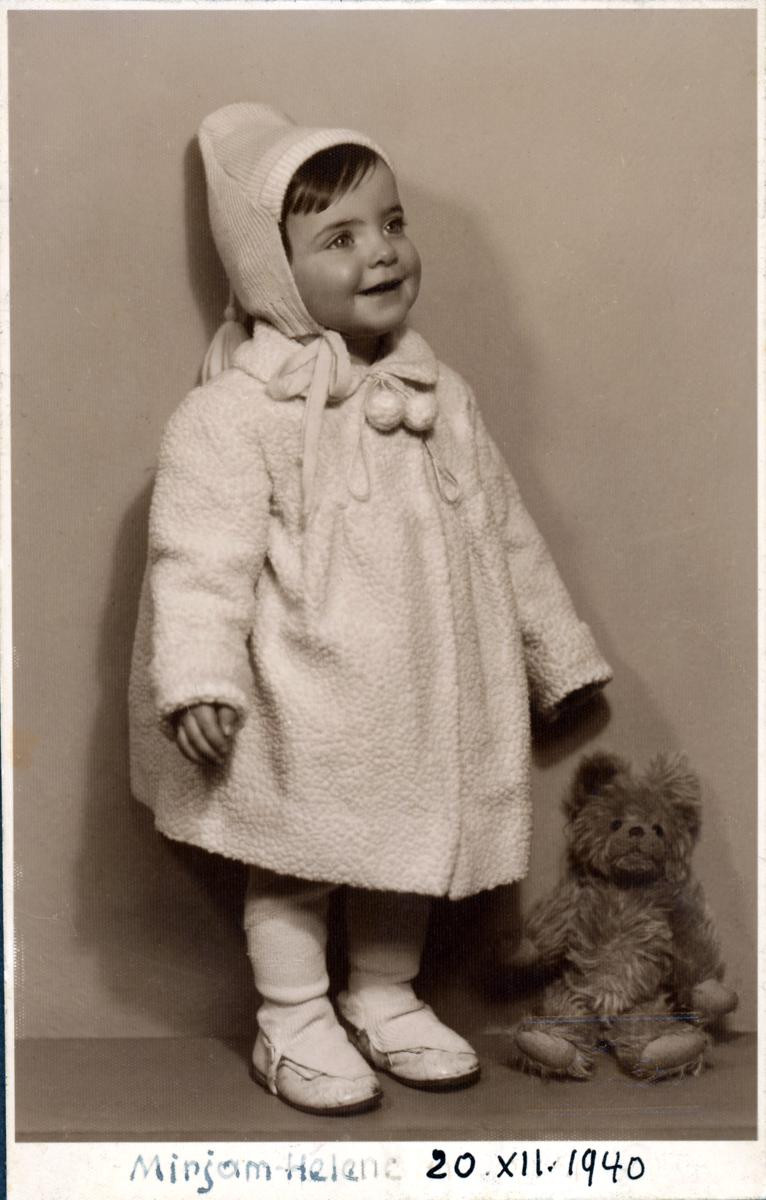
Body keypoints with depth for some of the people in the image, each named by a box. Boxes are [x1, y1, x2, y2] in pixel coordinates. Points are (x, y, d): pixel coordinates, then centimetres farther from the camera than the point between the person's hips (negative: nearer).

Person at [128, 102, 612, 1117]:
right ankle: (293, 1025, 26)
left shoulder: (440, 397, 7)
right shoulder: (238, 414, -13)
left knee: (407, 852, 16)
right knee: (293, 859, 8)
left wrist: (559, 654, 18)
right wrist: (198, 680, -26)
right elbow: (203, 558, -16)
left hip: (420, 705, 6)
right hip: (302, 716, -5)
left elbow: (506, 534, 14)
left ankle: (386, 1000, 36)